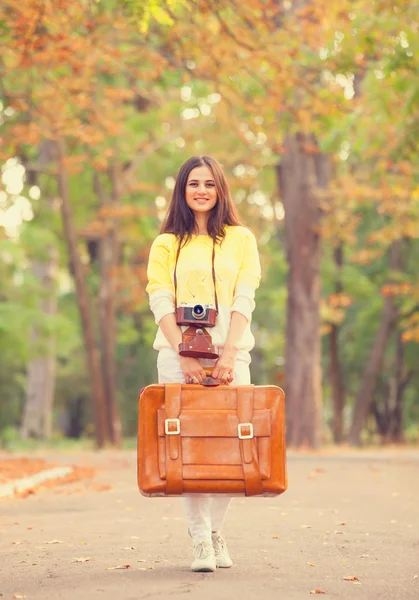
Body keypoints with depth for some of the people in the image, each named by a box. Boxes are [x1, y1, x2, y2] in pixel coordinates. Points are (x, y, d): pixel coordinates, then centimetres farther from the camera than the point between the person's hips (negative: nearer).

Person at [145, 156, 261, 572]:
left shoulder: (240, 239, 11)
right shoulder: (167, 244, 11)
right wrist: (184, 355, -12)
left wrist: (228, 355, -12)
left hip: (230, 353, 0)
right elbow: (161, 304, 1)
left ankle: (215, 531, 10)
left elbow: (243, 302, 1)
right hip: (178, 354, 0)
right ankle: (200, 539, -2)